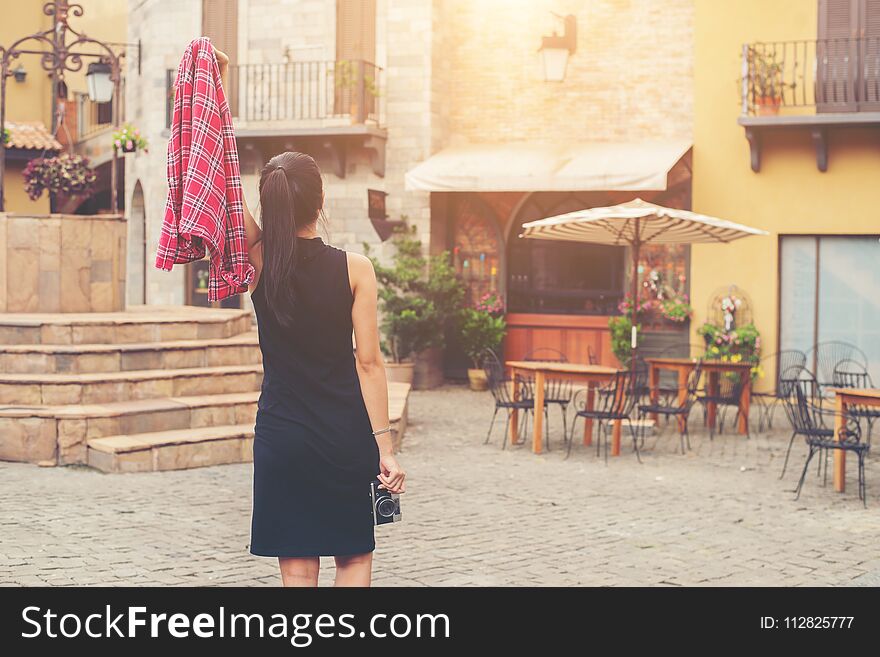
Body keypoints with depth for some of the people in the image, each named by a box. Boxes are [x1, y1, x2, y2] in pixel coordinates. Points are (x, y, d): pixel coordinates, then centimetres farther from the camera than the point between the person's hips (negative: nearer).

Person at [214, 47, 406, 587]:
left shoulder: (258, 259, -5)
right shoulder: (354, 269, -8)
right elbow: (369, 362, -9)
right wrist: (385, 446, -6)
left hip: (281, 433, 1)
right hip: (345, 433, -1)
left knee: (297, 564, 7)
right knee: (354, 555, 14)